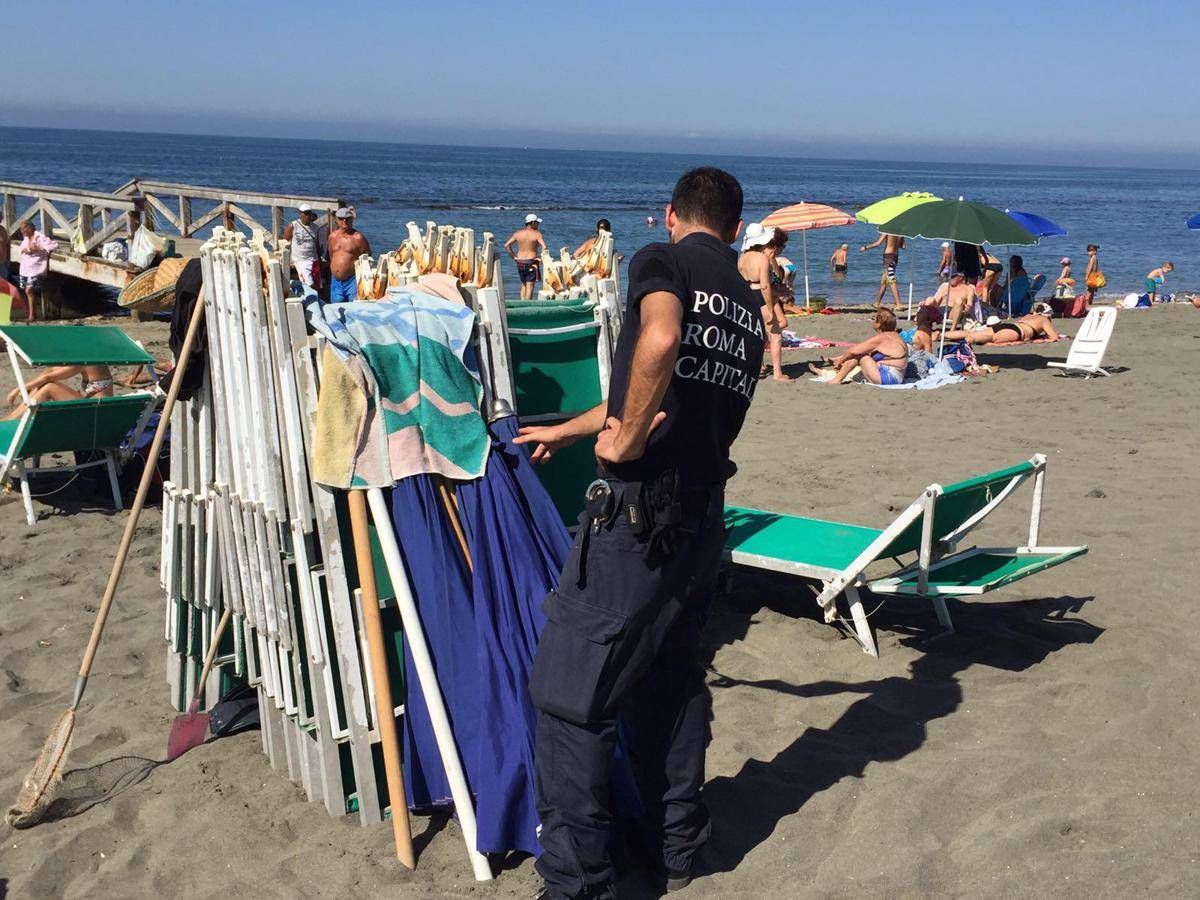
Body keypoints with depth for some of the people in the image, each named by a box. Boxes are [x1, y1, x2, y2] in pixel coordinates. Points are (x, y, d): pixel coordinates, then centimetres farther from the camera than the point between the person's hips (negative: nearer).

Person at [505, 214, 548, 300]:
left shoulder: (518, 233, 5)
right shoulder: (537, 234, -8)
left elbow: (506, 245, 2)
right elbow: (544, 247, -21)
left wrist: (514, 257, 6)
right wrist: (541, 258, -8)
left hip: (520, 263, 5)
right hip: (531, 262, -5)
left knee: (523, 285, 19)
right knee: (530, 285, -1)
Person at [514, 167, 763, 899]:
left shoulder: (662, 261, -3)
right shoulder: (751, 309, 18)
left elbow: (660, 342, -28)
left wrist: (624, 440, -16)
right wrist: (566, 430, 38)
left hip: (641, 509, -8)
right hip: (706, 511, 8)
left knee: (571, 694, 0)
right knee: (673, 674, 22)